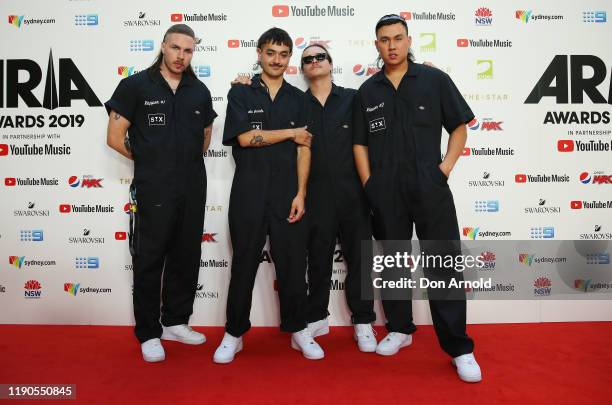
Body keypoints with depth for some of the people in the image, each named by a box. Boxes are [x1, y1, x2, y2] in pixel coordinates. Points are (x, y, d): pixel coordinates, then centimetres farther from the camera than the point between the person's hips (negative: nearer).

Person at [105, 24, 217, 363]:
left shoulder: (199, 91, 9)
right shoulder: (135, 85, -3)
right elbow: (115, 138, -3)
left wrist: (189, 161, 12)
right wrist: (150, 161, 6)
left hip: (193, 188, 5)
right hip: (152, 189, -4)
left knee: (186, 257, 12)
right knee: (149, 261, 4)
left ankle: (175, 322, 29)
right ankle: (148, 333, 18)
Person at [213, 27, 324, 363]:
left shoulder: (298, 98, 11)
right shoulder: (240, 93, 5)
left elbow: (304, 148, 4)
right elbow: (245, 137, -9)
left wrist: (300, 193, -5)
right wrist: (290, 133, -4)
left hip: (287, 194, 2)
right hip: (248, 193, -1)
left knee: (293, 264, 5)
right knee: (244, 264, 7)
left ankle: (298, 330, 21)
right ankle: (234, 333, 20)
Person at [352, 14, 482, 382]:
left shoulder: (435, 80, 3)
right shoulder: (368, 91, 9)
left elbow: (459, 127, 6)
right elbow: (360, 143, 10)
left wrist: (446, 167, -6)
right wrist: (369, 184, 2)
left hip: (430, 188, -2)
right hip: (386, 194, 3)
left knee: (444, 266, -1)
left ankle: (459, 348, 9)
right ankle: (400, 329, 31)